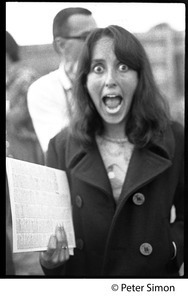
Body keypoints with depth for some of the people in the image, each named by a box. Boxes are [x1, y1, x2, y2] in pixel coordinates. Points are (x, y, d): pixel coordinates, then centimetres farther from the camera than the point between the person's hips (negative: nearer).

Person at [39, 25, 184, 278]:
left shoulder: (173, 140, -8)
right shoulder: (62, 146, -7)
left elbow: (184, 217, 1)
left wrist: (172, 245, -18)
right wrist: (49, 257, -22)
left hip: (153, 275, 0)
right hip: (79, 272, 1)